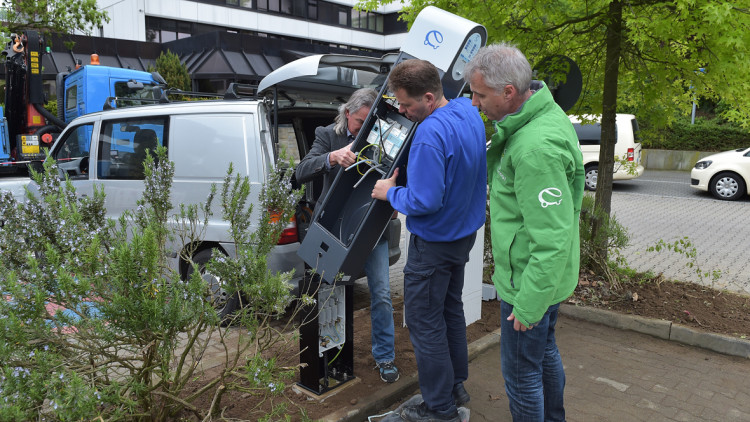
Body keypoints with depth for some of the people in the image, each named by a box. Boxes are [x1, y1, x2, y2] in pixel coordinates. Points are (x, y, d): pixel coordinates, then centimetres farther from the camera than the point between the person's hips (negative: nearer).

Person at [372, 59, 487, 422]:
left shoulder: (431, 134, -29)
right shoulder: (468, 113, 1)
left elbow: (424, 201, -30)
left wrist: (390, 193, -13)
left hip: (434, 242, -10)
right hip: (463, 232, 10)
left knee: (425, 324, 5)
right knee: (451, 310, 23)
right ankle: (456, 386, 39)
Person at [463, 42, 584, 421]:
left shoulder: (536, 148, -31)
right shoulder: (545, 113, 2)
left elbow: (553, 238, -29)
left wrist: (529, 304, -23)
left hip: (532, 280, -10)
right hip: (546, 273, 10)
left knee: (520, 369, 7)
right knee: (545, 350, 27)